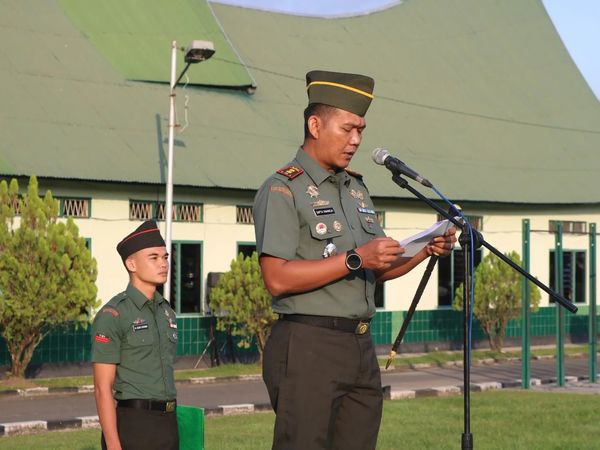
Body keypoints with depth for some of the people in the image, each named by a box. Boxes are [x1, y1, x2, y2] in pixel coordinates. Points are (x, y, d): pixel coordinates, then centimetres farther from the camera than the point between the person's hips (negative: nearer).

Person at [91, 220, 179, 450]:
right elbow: (102, 388, -14)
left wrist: (169, 429, 19)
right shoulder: (112, 315, -11)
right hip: (131, 430, -8)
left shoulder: (165, 312, 14)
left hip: (166, 427, 8)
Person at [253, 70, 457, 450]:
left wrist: (427, 250, 6)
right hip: (308, 348, -8)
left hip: (361, 348, 8)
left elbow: (377, 271, 24)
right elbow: (278, 279, -17)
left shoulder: (357, 189, 19)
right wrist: (355, 259, -19)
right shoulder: (283, 190, -6)